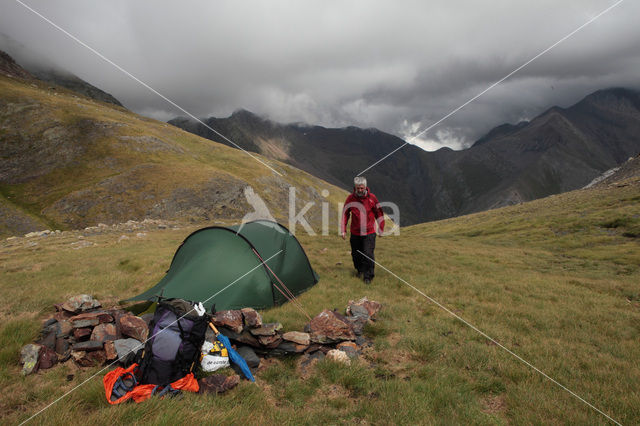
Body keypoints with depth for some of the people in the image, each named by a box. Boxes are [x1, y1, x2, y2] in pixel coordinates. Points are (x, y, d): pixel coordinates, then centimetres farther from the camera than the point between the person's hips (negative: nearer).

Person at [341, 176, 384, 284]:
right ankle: (360, 270, 39)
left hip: (369, 233, -2)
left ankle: (368, 276, 5)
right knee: (356, 254, 13)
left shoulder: (372, 198, -8)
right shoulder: (350, 198, -5)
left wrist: (380, 229, 7)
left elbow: (379, 214, 3)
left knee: (368, 254, -10)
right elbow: (345, 214, 4)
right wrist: (343, 230, 1)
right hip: (355, 232, 2)